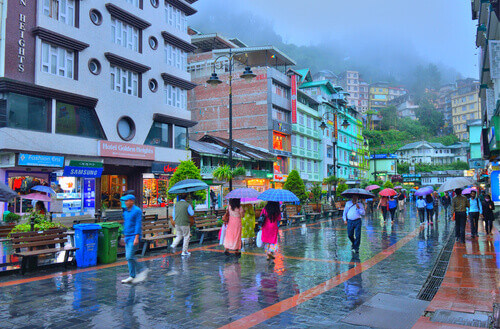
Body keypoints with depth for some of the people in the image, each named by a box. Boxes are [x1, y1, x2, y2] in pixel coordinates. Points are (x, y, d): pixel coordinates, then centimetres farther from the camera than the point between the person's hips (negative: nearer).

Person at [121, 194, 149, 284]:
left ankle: (132, 276, 0)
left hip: (134, 237, -8)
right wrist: (125, 236, 20)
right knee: (128, 257, 7)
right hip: (127, 237, 9)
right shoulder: (126, 211, 14)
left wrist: (136, 238, -21)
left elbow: (138, 225, -15)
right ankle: (142, 270, 17)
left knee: (129, 256, -11)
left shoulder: (137, 211, -10)